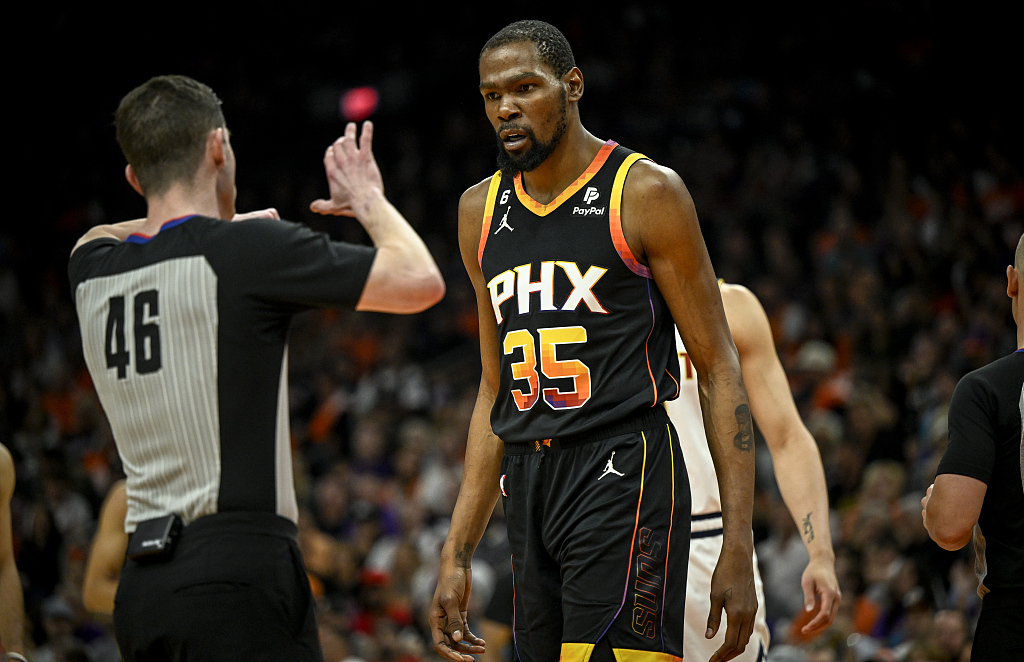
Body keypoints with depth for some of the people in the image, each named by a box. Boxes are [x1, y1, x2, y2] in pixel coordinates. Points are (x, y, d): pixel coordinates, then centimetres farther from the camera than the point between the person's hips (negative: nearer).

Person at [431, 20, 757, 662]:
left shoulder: (645, 193, -4)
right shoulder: (482, 211, 15)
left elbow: (719, 369, -4)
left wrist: (738, 549, -10)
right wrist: (457, 556, 16)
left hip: (625, 477, -6)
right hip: (530, 487, 7)